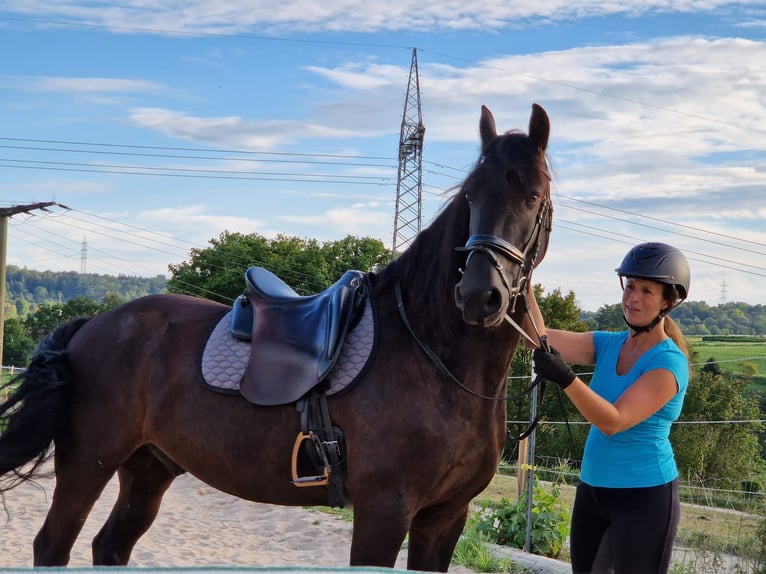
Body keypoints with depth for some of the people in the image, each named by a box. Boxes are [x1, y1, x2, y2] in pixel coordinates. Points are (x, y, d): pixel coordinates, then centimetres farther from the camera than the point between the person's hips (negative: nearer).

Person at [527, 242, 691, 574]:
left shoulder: (668, 363, -15)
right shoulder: (607, 345, 4)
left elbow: (614, 421, -24)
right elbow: (541, 337, -5)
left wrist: (565, 378, -35)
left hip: (644, 496, -7)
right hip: (592, 489, 7)